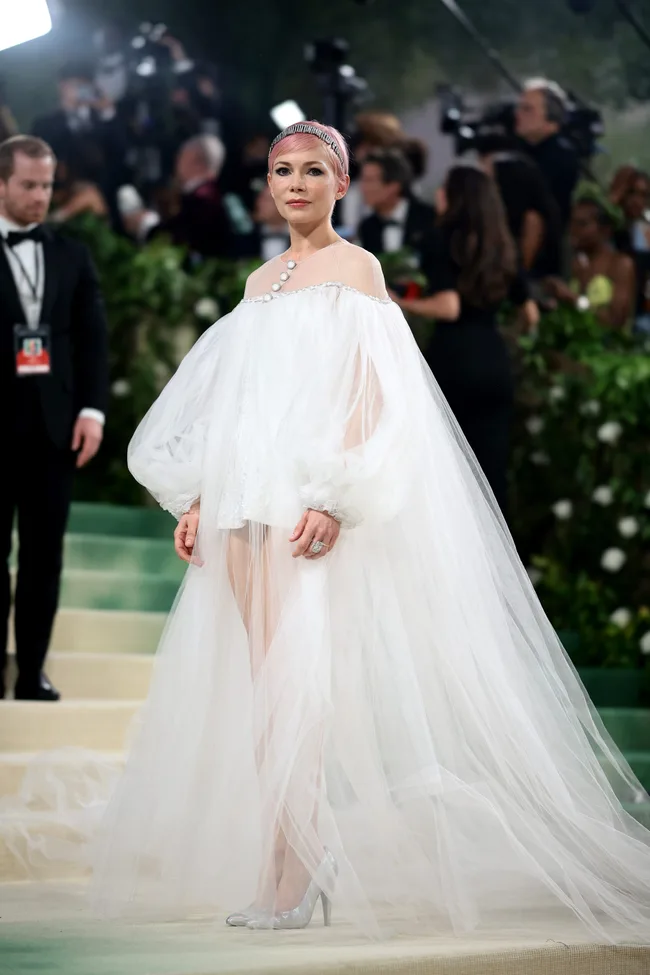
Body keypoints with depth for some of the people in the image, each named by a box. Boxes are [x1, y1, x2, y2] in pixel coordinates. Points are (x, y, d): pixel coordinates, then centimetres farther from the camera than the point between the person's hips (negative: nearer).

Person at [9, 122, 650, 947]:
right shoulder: (260, 282, 19)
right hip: (244, 493, 7)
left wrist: (334, 495, -20)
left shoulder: (354, 268, -1)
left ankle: (290, 885, -12)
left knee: (294, 681, -12)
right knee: (262, 684, 2)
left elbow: (368, 393, -9)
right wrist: (197, 499, 12)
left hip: (311, 493, -7)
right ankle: (305, 859, 7)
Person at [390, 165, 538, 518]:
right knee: (492, 466, 5)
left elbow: (449, 307, -17)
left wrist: (401, 304, -5)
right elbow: (529, 313, 16)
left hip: (452, 358, -5)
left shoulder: (445, 239, -5)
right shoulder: (502, 245, 12)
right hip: (495, 361, 5)